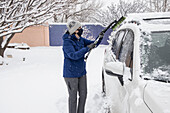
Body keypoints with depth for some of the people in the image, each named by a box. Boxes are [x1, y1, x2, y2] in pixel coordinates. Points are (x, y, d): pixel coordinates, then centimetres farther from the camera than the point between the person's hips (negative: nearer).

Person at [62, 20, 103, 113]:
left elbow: (93, 44, 12)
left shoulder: (80, 39, 5)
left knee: (83, 94, 14)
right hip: (71, 74, -7)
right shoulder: (67, 42, -18)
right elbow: (73, 55, -30)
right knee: (73, 96, 4)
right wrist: (87, 48, -32)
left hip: (81, 72, 7)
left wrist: (100, 37, -7)